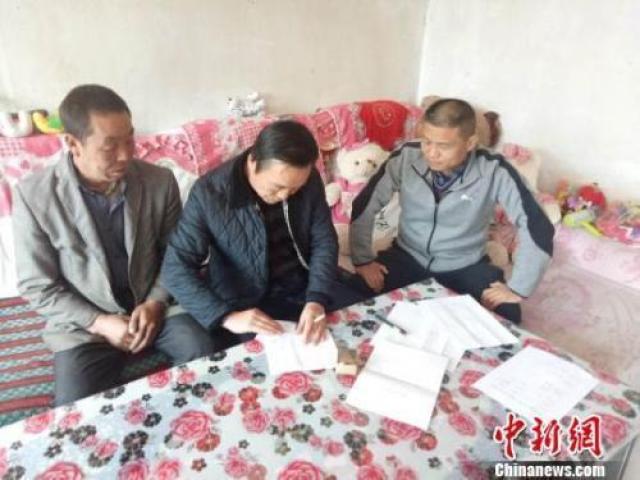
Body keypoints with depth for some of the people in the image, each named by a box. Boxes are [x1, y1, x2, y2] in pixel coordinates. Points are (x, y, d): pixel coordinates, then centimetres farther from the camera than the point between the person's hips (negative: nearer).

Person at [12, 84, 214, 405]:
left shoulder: (160, 181, -9)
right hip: (83, 322, -1)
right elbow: (37, 286, -7)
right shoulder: (34, 196, -14)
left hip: (152, 304, 2)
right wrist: (99, 322, -16)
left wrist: (155, 302, -13)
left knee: (203, 353, -21)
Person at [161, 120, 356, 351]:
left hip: (303, 288, 4)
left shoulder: (309, 180, -11)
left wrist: (317, 299, -21)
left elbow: (324, 241, -4)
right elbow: (176, 267, -19)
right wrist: (226, 316, -31)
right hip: (244, 304, -3)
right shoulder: (209, 193, -21)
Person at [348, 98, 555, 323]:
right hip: (408, 257, 1)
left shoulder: (494, 171, -20)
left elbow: (537, 226, -17)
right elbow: (364, 206, -7)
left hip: (465, 267, 0)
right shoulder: (406, 158, -16)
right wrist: (363, 260, -10)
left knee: (507, 314, -24)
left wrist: (518, 288, -20)